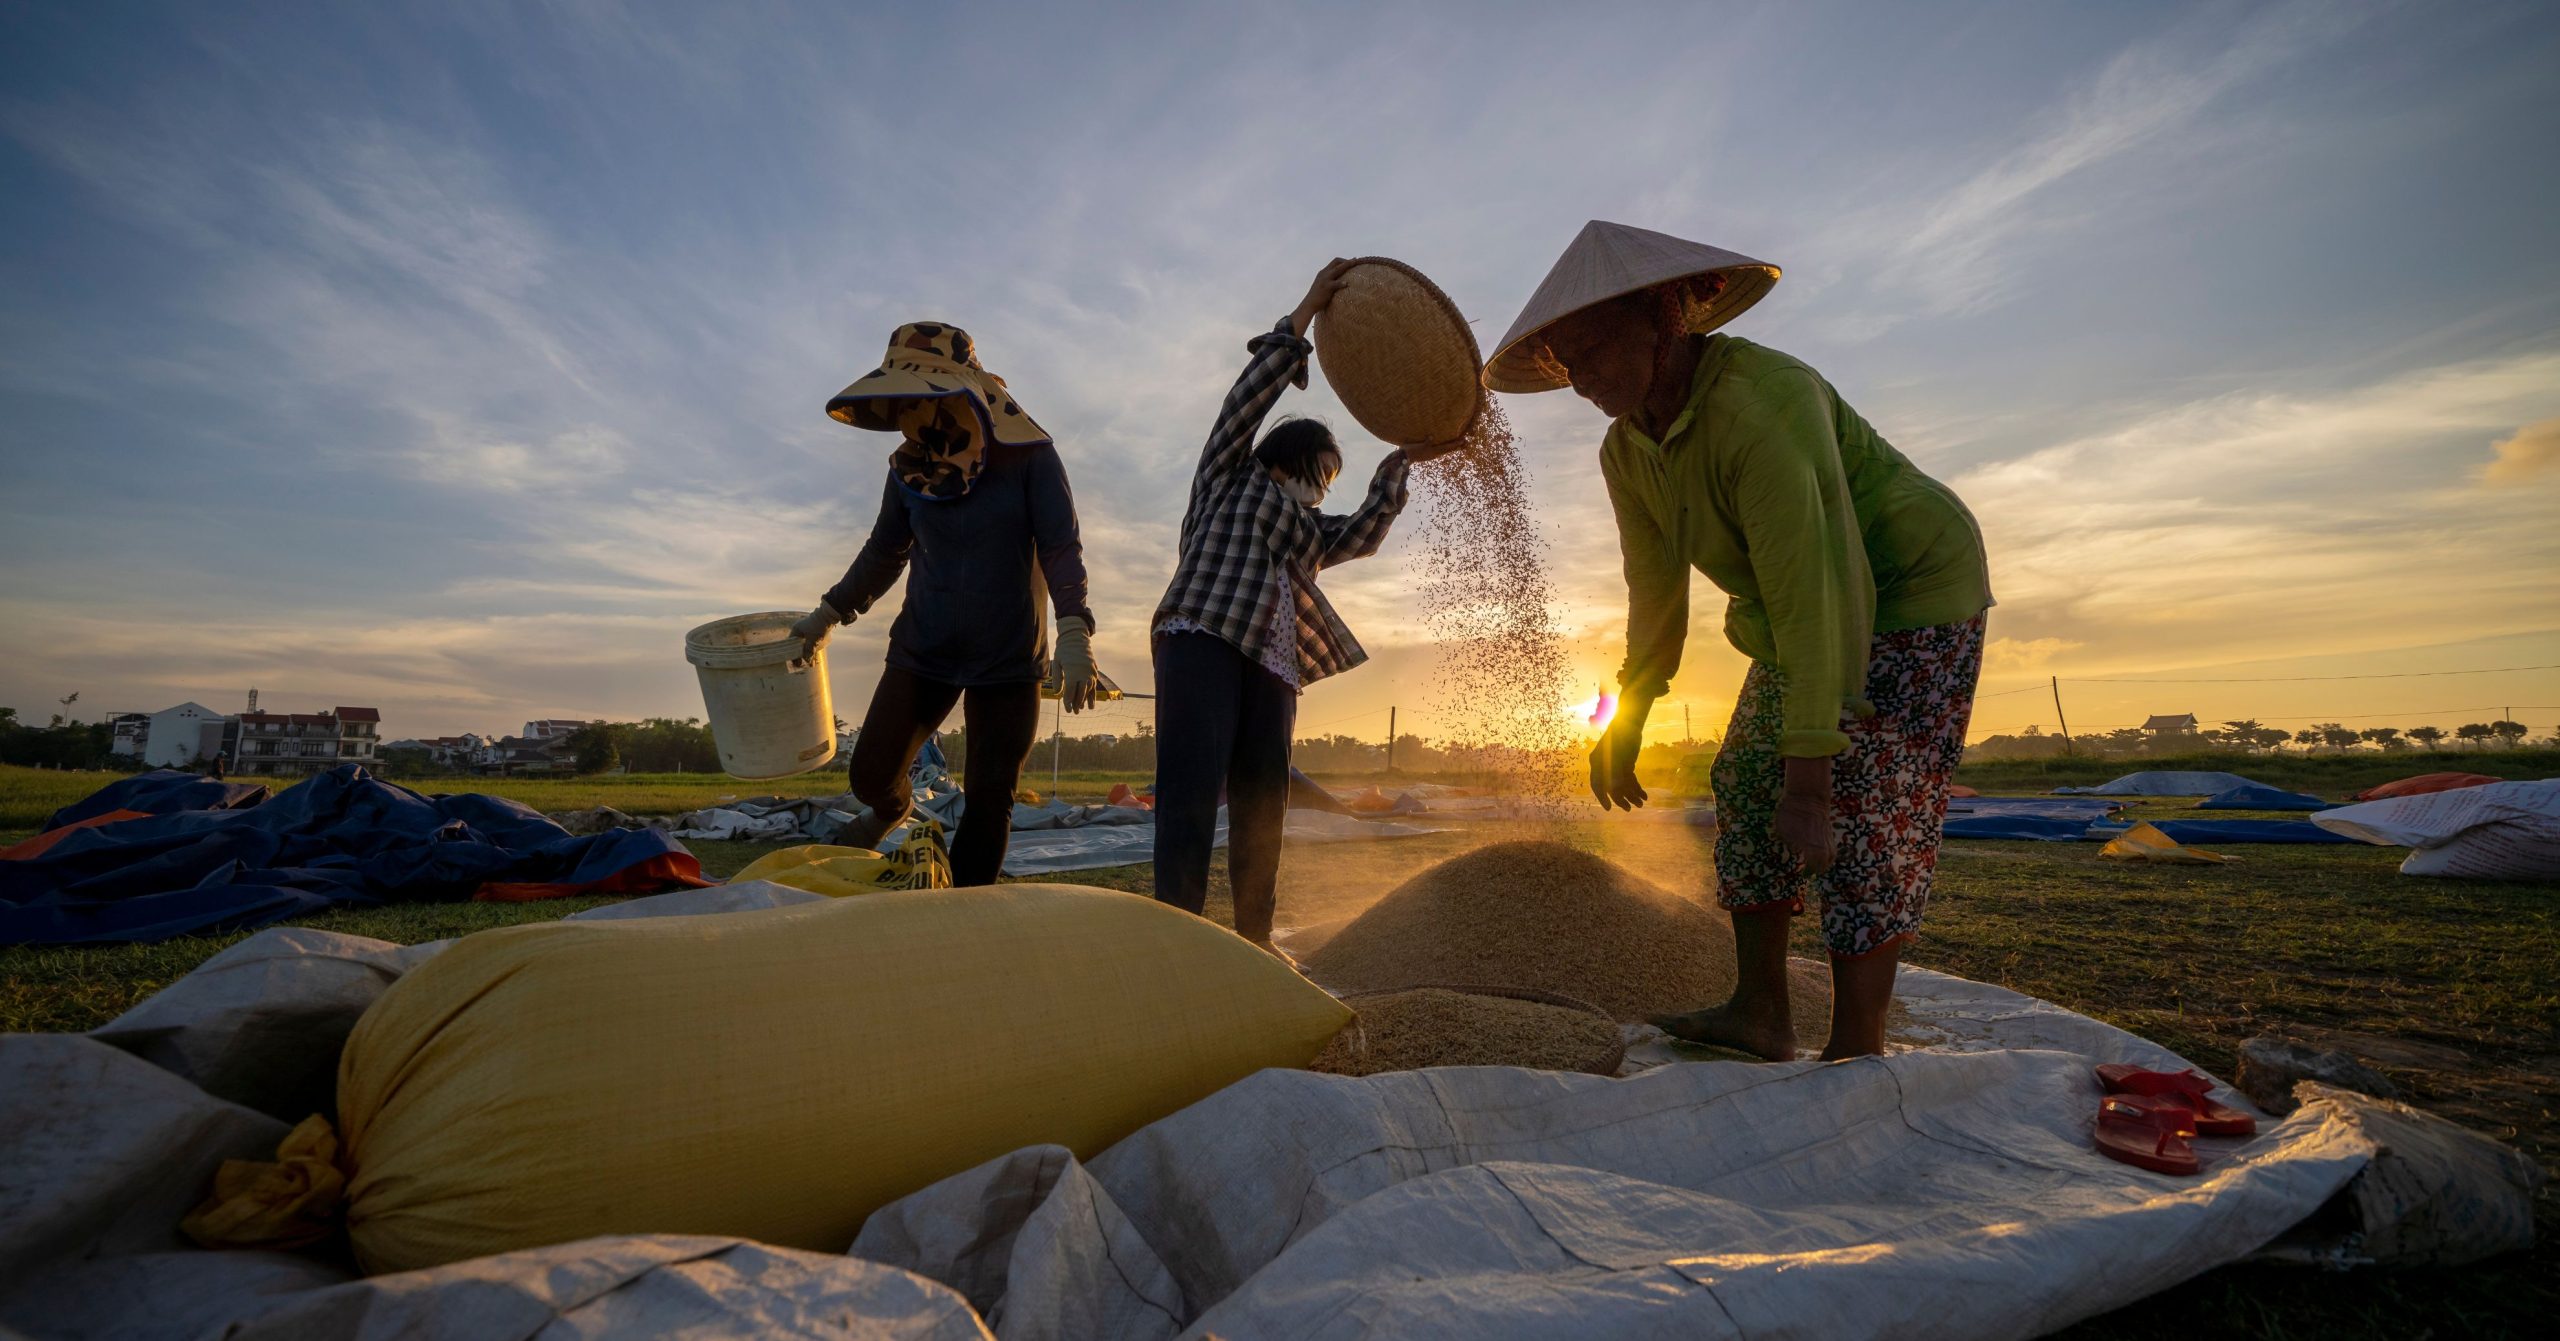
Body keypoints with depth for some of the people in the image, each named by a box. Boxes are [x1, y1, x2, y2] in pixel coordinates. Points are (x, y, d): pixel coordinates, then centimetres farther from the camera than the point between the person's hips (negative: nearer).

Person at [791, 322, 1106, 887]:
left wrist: (1074, 630, -27)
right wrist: (830, 613, 20)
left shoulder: (1028, 456, -10)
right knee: (871, 772, 2)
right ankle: (891, 810, 39)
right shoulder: (910, 468, 2)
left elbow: (1062, 548, -14)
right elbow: (884, 552, 16)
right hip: (922, 650, 3)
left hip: (1008, 658, -3)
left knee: (989, 800, -2)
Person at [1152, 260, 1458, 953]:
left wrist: (1399, 462, 7)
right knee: (1192, 791, -17)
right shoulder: (1227, 477, 19)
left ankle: (1252, 941, 10)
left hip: (1272, 667, 6)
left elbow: (1364, 533, 14)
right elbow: (1251, 394, 9)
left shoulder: (1309, 531, 32)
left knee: (1262, 805, 2)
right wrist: (1305, 312, 7)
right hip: (1202, 640, -6)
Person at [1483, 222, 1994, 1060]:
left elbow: (1818, 593, -37)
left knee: (1863, 816, -14)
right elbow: (1655, 592, 3)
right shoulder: (1627, 451, -5)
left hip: (1911, 595, -8)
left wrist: (1808, 774, -37)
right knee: (1746, 788, 4)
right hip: (1796, 616, 8)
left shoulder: (1760, 403, -32)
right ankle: (1760, 1014, 12)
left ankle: (1856, 1054, -5)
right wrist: (1626, 725, 5)